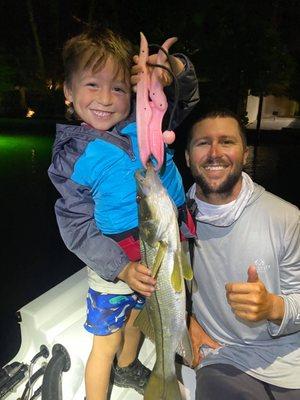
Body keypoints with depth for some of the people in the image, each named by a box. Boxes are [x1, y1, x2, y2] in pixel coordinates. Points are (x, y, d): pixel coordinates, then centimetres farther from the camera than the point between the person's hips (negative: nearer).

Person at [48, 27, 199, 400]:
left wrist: (174, 67, -21)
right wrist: (122, 269, -26)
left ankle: (128, 369, 62)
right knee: (107, 343, 14)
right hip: (111, 270, -4)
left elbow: (187, 98, 2)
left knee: (135, 318, 30)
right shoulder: (71, 158, -16)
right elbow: (79, 229, -15)